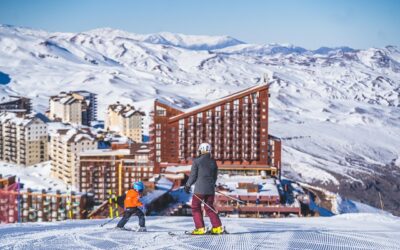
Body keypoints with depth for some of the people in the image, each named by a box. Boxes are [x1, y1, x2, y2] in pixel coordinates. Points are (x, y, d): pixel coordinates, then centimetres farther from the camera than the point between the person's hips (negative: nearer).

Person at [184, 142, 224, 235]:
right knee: (209, 208, 16)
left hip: (199, 189, -5)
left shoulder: (197, 161, -8)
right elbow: (215, 176, 14)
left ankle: (200, 228, 1)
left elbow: (193, 176, -7)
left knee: (196, 207, 8)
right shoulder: (213, 162, 6)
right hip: (211, 189, 5)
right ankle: (217, 227, 9)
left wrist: (187, 185, 7)